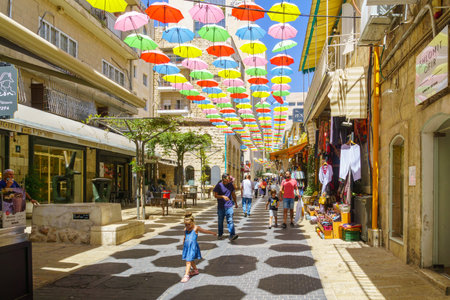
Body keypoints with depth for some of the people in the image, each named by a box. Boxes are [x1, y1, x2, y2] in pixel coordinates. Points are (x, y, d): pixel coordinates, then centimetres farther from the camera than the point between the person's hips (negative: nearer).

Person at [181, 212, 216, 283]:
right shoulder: (185, 229, 7)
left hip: (193, 246, -6)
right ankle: (195, 270, 39)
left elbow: (205, 231, 5)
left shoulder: (196, 228, -7)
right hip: (187, 246, 6)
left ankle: (186, 275, -12)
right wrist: (183, 245, 28)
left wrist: (213, 233, 17)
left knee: (188, 261, -11)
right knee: (190, 260, 19)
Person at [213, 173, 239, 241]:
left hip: (229, 206, 2)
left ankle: (232, 235, -16)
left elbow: (233, 194, 16)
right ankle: (220, 235, 28)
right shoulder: (218, 185, -8)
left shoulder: (230, 185, 4)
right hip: (221, 207, -1)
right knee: (220, 221, 11)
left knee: (230, 221, -9)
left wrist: (235, 203, 21)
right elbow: (215, 195, -11)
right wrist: (223, 196, -26)